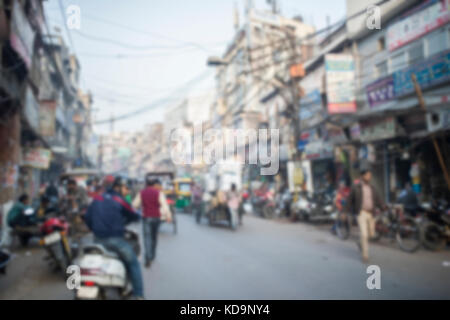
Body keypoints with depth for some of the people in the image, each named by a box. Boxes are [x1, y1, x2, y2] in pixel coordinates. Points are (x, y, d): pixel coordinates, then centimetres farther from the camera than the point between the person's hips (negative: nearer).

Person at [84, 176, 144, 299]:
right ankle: (138, 295, 2)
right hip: (115, 239, -6)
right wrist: (124, 221, 23)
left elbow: (87, 217, 12)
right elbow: (134, 216, 3)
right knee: (133, 263, 6)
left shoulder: (96, 199, 9)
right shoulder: (119, 201, -5)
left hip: (98, 239, 6)